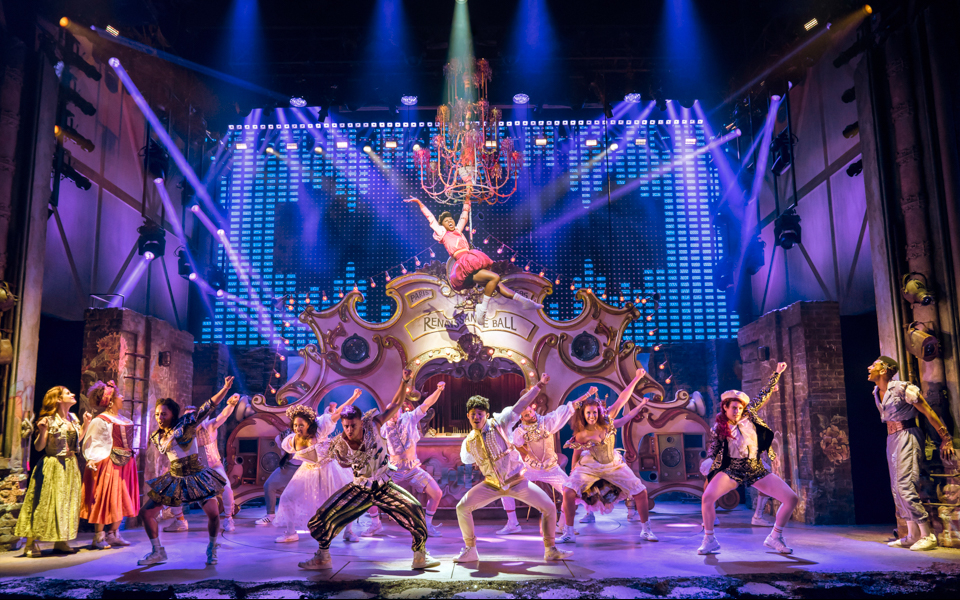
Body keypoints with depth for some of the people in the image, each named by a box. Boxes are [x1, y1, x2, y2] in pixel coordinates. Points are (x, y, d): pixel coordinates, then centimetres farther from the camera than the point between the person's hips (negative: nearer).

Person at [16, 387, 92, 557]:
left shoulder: (73, 418, 8)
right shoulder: (49, 420, -12)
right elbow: (39, 447, -11)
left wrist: (86, 423, 12)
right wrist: (42, 431, -27)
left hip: (70, 466, 7)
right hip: (53, 466, -7)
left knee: (68, 502, 8)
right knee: (45, 503, -5)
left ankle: (60, 542, 16)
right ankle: (31, 543, 3)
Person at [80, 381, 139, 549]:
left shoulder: (123, 419, 13)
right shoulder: (101, 421, -10)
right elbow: (91, 443, -13)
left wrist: (131, 455, 15)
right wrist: (92, 459, -25)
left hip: (124, 464, 8)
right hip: (108, 464, -8)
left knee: (122, 500, 9)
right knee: (104, 499, -3)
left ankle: (114, 534, 18)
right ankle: (98, 537, 5)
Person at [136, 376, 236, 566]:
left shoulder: (185, 423, -11)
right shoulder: (157, 437, 3)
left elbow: (208, 407, -19)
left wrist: (225, 388, -29)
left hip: (196, 477, -4)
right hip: (174, 479, 4)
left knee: (213, 514, -14)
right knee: (146, 513, 1)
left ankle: (212, 548, 15)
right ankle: (157, 552, 19)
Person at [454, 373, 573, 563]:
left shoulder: (498, 423, -12)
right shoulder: (468, 443, -3)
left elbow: (520, 406, -12)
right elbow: (467, 460, 20)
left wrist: (540, 385, -13)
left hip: (517, 481, -2)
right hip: (492, 485, 2)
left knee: (549, 507, -10)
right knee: (462, 508, -10)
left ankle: (550, 550, 8)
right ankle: (470, 551, 7)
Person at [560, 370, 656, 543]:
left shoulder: (607, 420, -16)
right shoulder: (581, 434, -19)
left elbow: (622, 399, -18)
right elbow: (577, 453, -2)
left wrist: (637, 378, -19)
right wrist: (573, 472, 6)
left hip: (614, 465, 2)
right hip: (590, 467, -2)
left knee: (641, 492, -2)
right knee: (568, 493, -20)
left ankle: (646, 530, 20)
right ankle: (568, 533, -5)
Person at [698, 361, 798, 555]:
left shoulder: (749, 414, 4)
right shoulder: (719, 427, -1)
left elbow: (764, 395, 12)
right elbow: (714, 446, 7)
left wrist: (777, 373, 16)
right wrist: (709, 460, -14)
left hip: (756, 469, 3)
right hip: (732, 469, -3)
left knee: (791, 498, -7)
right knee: (707, 497, -26)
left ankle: (775, 537, 13)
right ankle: (709, 540, -7)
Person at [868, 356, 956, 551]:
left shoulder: (902, 388, -14)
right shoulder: (877, 393, 10)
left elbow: (928, 412, -12)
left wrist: (946, 438, -12)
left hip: (906, 437, -9)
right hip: (891, 438, 9)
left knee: (905, 486, -14)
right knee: (897, 489, 8)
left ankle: (928, 536, -7)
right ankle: (913, 535, 15)